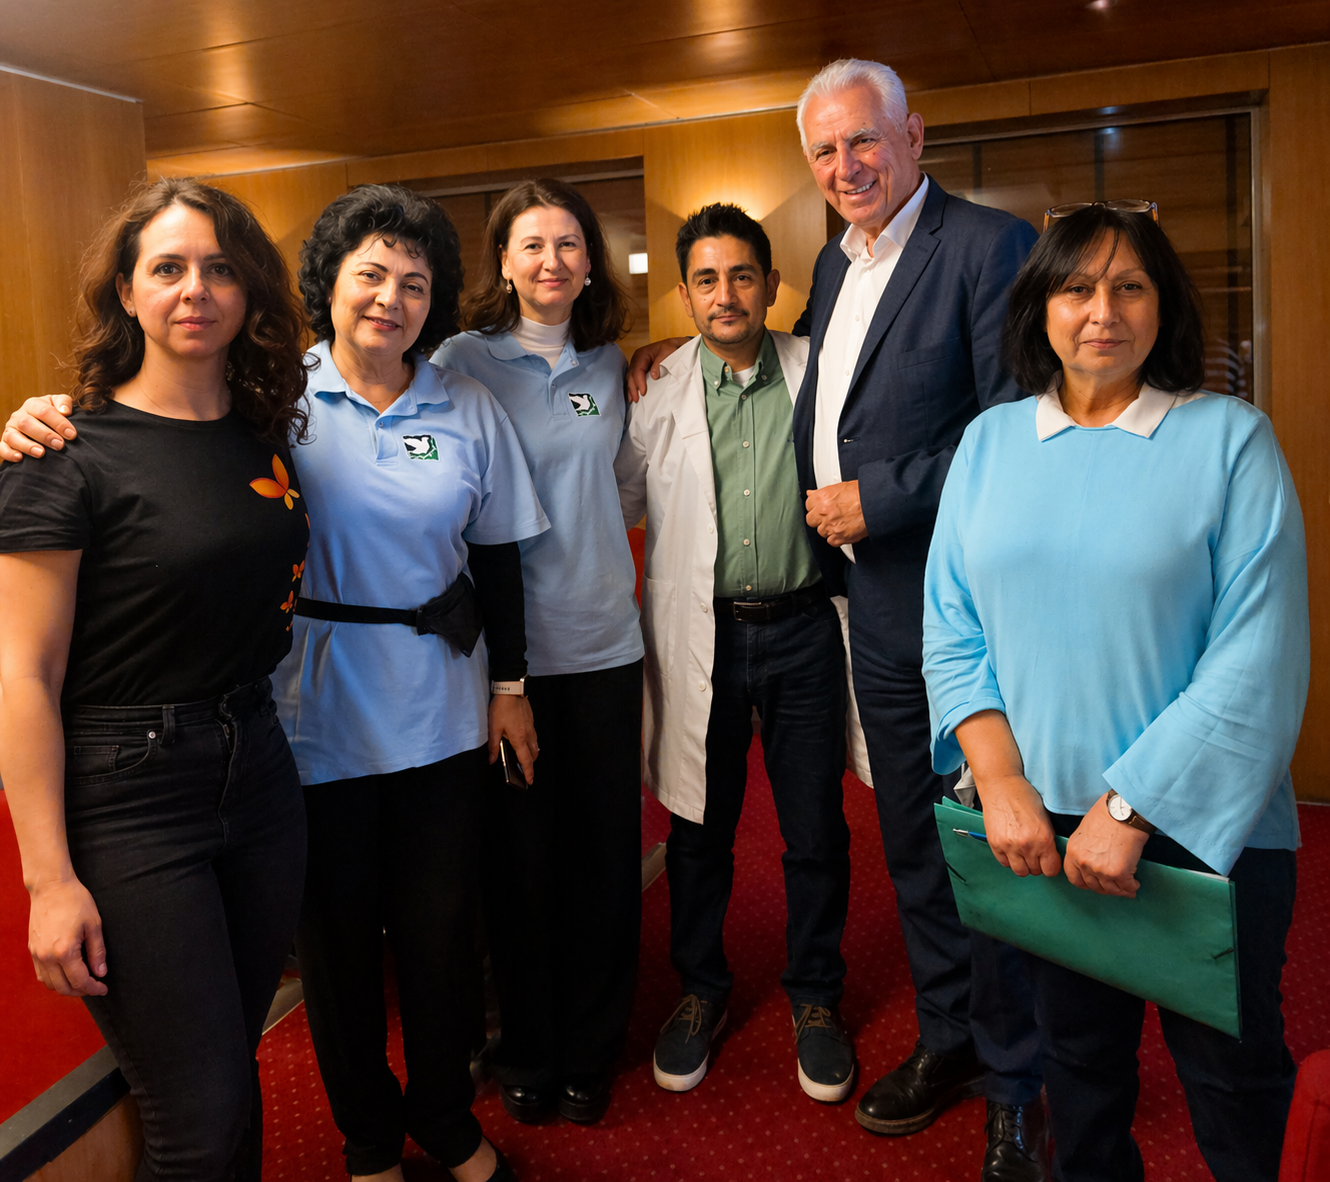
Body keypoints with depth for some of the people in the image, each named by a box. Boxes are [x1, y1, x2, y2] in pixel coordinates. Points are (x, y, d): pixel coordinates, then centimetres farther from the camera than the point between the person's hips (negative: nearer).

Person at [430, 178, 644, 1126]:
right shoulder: (464, 362, -2)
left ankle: (591, 1050, 29)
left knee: (605, 848, 9)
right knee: (519, 851, 7)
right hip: (508, 646, -3)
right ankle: (527, 1053, 29)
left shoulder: (609, 363, 9)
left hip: (603, 639, 3)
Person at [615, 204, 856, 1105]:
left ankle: (815, 996, 31)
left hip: (802, 628, 0)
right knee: (700, 825, 12)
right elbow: (616, 502, 10)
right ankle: (701, 989, 34)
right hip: (700, 632, 0)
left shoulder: (817, 372, 3)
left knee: (816, 828, 10)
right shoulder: (661, 391, 2)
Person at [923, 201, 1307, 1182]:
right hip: (1041, 823, 3)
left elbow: (1258, 659, -13)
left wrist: (1130, 807, -17)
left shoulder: (1230, 438, -6)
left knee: (1232, 1080, 14)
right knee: (1076, 1056, 21)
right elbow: (952, 630, 2)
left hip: (1204, 827, -3)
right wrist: (1002, 782, -10)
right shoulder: (991, 441, 4)